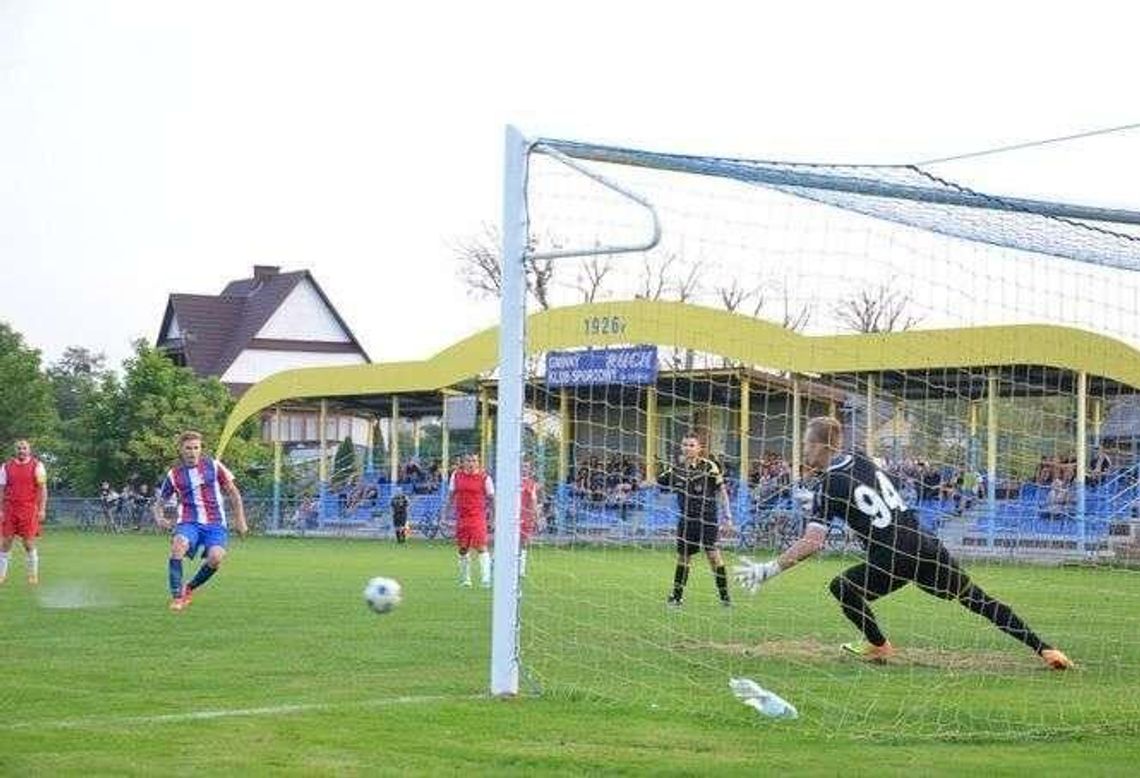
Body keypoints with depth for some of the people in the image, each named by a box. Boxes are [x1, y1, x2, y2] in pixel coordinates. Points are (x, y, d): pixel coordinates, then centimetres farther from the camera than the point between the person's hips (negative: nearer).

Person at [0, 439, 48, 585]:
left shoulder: (37, 466, 1)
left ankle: (33, 575, 8)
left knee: (29, 543, -2)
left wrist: (42, 510, -8)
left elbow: (42, 489, -1)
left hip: (29, 510, -3)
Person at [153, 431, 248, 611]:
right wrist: (159, 518, -5)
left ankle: (189, 588, 2)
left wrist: (240, 520, 7)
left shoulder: (213, 466, 6)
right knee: (178, 545, -34)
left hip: (215, 524, 0)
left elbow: (233, 492, 13)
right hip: (189, 523, 0)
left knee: (215, 557, -28)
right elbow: (159, 502, 17)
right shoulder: (174, 474, 8)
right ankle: (176, 597, -24)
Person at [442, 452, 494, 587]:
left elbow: (491, 499, 3)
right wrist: (445, 515, 12)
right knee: (462, 549, 9)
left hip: (478, 516, -4)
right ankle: (465, 579, 22)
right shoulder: (456, 476, 6)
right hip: (461, 516, 4)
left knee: (481, 546, -14)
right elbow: (451, 497, 14)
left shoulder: (484, 478, -2)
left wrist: (493, 516, 1)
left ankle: (486, 579, -16)